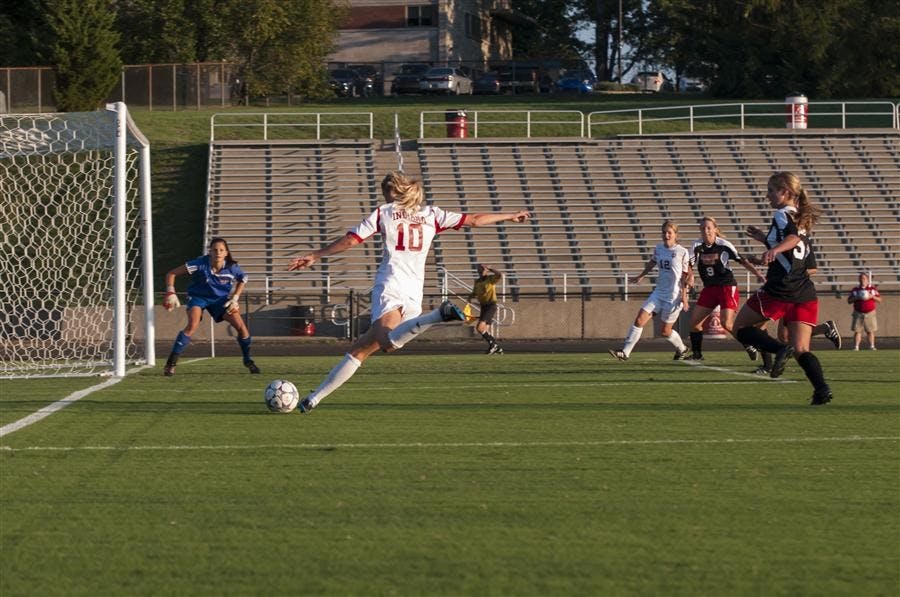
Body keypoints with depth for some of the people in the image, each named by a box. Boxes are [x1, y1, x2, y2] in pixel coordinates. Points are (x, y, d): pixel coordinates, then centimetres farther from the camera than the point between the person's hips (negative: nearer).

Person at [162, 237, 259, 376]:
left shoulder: (232, 267, -19)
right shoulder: (201, 264, -28)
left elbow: (242, 280, 6)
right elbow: (171, 274, -22)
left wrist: (235, 298, -4)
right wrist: (170, 293, -32)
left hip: (221, 299, 3)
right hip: (198, 297, -3)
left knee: (241, 327, -7)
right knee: (192, 325, -29)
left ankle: (248, 361, 18)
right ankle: (171, 363, -23)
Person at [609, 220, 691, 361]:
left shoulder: (682, 252, -10)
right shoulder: (658, 249, 5)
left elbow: (686, 276, -7)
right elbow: (652, 263, 26)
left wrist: (684, 295, -13)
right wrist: (641, 276, 35)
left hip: (673, 296, -5)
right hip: (658, 293, 5)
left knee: (665, 331, 5)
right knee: (639, 320, -7)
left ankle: (682, 349, 33)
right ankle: (625, 352, -5)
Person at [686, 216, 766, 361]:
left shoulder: (724, 245, -12)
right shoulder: (697, 246, -2)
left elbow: (742, 261, -7)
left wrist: (758, 274, -15)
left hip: (727, 287, -5)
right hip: (709, 288, 5)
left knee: (726, 323, -19)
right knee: (694, 321, 1)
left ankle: (750, 347, -1)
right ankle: (697, 354, 16)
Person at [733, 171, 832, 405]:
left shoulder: (782, 215, -4)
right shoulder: (800, 219, 22)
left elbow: (792, 238, -26)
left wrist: (774, 249, -43)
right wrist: (765, 239, 35)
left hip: (779, 291, -8)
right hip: (805, 294, 8)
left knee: (741, 326, 11)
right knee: (801, 350, 4)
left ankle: (780, 350, -13)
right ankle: (822, 388, -21)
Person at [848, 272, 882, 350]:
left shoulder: (873, 289, 6)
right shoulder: (855, 290, 8)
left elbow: (879, 300, 5)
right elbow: (849, 301, 8)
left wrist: (872, 296, -13)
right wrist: (855, 298, -11)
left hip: (870, 313, 0)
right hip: (858, 314, 0)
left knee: (870, 331, 1)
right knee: (857, 331, -5)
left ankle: (872, 346, 5)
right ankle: (856, 347, -5)